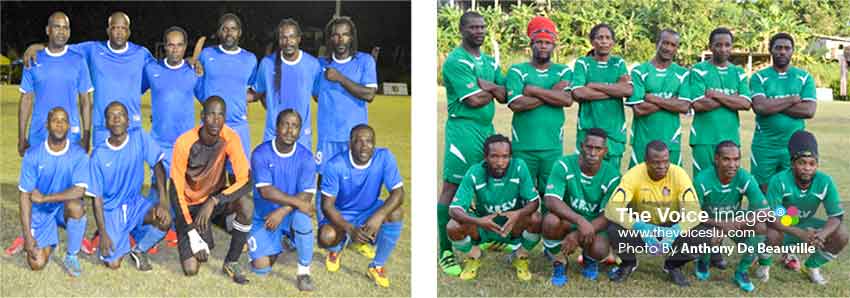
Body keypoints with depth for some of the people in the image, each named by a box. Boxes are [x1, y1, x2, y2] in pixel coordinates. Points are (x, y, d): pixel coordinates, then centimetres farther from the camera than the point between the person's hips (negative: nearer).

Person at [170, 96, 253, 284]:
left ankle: (231, 262, -11)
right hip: (190, 205, -2)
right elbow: (175, 190, -17)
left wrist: (214, 202, -35)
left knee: (247, 205, -32)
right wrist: (191, 232, -22)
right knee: (191, 269, -14)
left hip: (217, 196, 2)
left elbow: (246, 181, -23)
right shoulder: (184, 143, -24)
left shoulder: (230, 138, -20)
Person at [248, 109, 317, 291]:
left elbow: (307, 196, -15)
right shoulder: (261, 154, -12)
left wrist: (282, 211, -27)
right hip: (264, 216, 0)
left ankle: (303, 273, -18)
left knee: (302, 217, -36)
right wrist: (297, 202, -25)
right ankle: (276, 245, 23)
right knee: (261, 267, -14)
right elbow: (265, 191, -21)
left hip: (291, 214, 0)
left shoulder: (305, 156, -8)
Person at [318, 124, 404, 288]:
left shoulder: (384, 157, -22)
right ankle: (337, 248, 12)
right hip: (341, 214, -1)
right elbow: (327, 205, -21)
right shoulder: (335, 165, -25)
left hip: (369, 211, 1)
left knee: (395, 213, -29)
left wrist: (379, 216, -42)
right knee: (326, 237, -31)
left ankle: (377, 266, -9)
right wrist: (350, 229, -36)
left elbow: (398, 193, -24)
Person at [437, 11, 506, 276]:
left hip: (488, 129, 8)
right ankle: (445, 252, -6)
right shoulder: (455, 61, -10)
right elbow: (474, 101, -17)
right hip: (463, 129, -8)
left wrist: (486, 85, -12)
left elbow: (504, 96, 6)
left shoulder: (490, 61, 15)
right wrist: (493, 91, 1)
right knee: (451, 188, -7)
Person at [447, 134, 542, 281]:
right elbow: (455, 209, -25)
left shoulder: (519, 167, -21)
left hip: (513, 225, 0)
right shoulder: (474, 173, -22)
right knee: (453, 227, -28)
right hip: (483, 226, 0)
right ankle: (473, 256, 7)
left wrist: (518, 214, -41)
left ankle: (520, 257, 2)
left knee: (536, 219, -30)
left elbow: (534, 201, -17)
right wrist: (478, 221, -45)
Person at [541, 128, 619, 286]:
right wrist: (580, 221, -42)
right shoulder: (564, 165, -17)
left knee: (599, 250, -31)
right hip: (566, 221, 0)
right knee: (551, 220, -35)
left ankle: (589, 259, 11)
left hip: (594, 225, 1)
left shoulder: (612, 176, -13)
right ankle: (559, 262, -5)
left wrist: (578, 235, -29)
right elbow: (551, 201, -27)